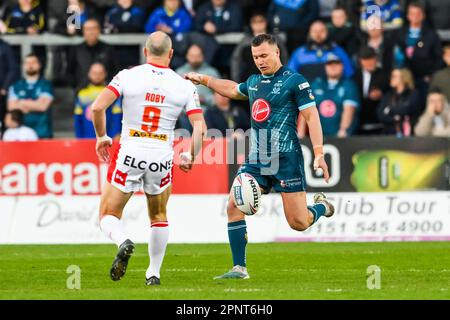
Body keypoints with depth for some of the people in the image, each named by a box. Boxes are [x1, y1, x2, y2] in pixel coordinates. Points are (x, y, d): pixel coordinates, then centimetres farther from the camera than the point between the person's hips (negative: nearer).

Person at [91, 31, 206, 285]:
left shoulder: (128, 76, -4)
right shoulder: (185, 86, 0)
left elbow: (98, 107, -11)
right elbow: (200, 128, -4)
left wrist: (102, 137, 6)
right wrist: (191, 158, 13)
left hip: (130, 154, -2)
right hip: (162, 158, 2)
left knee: (109, 215, 9)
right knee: (159, 217, 25)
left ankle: (123, 242, -23)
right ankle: (154, 273, 23)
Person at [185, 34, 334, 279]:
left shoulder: (294, 81, -7)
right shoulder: (254, 82, 14)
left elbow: (312, 116, -10)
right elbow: (233, 89, 37)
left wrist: (319, 153, -19)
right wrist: (204, 80, 40)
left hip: (286, 159, -6)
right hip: (256, 158, 6)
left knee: (299, 223, -6)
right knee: (234, 206, -10)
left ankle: (322, 206, 30)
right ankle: (239, 268, -5)